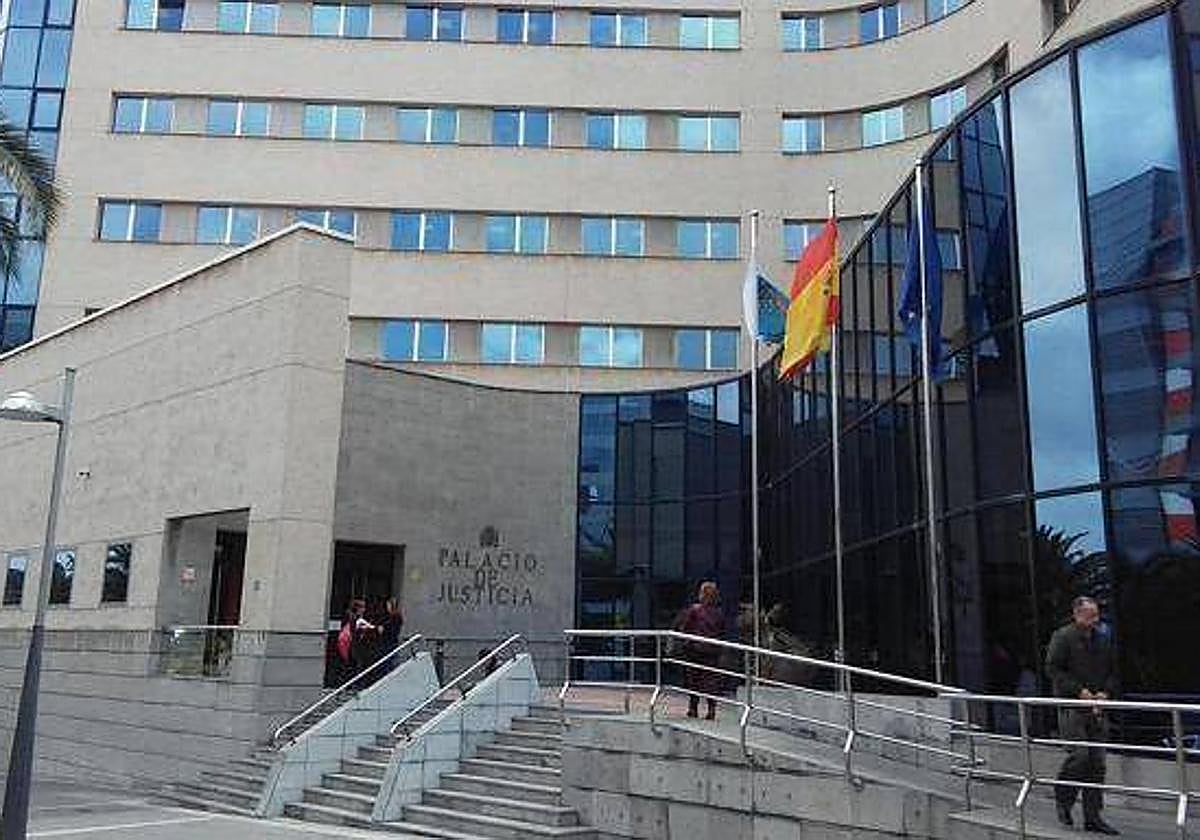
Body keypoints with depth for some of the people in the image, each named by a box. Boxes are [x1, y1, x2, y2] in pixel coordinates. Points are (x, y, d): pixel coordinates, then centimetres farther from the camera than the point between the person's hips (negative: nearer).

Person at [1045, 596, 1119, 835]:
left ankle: (1093, 817, 11)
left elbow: (1112, 672, 19)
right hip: (1072, 707, -6)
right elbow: (1053, 669, -10)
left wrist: (1105, 692, 0)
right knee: (1079, 755, -14)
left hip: (1097, 708, 6)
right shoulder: (1063, 637, -5)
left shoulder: (1102, 640, 14)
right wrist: (1079, 690, -16)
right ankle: (1063, 800, 9)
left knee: (1097, 762, 4)